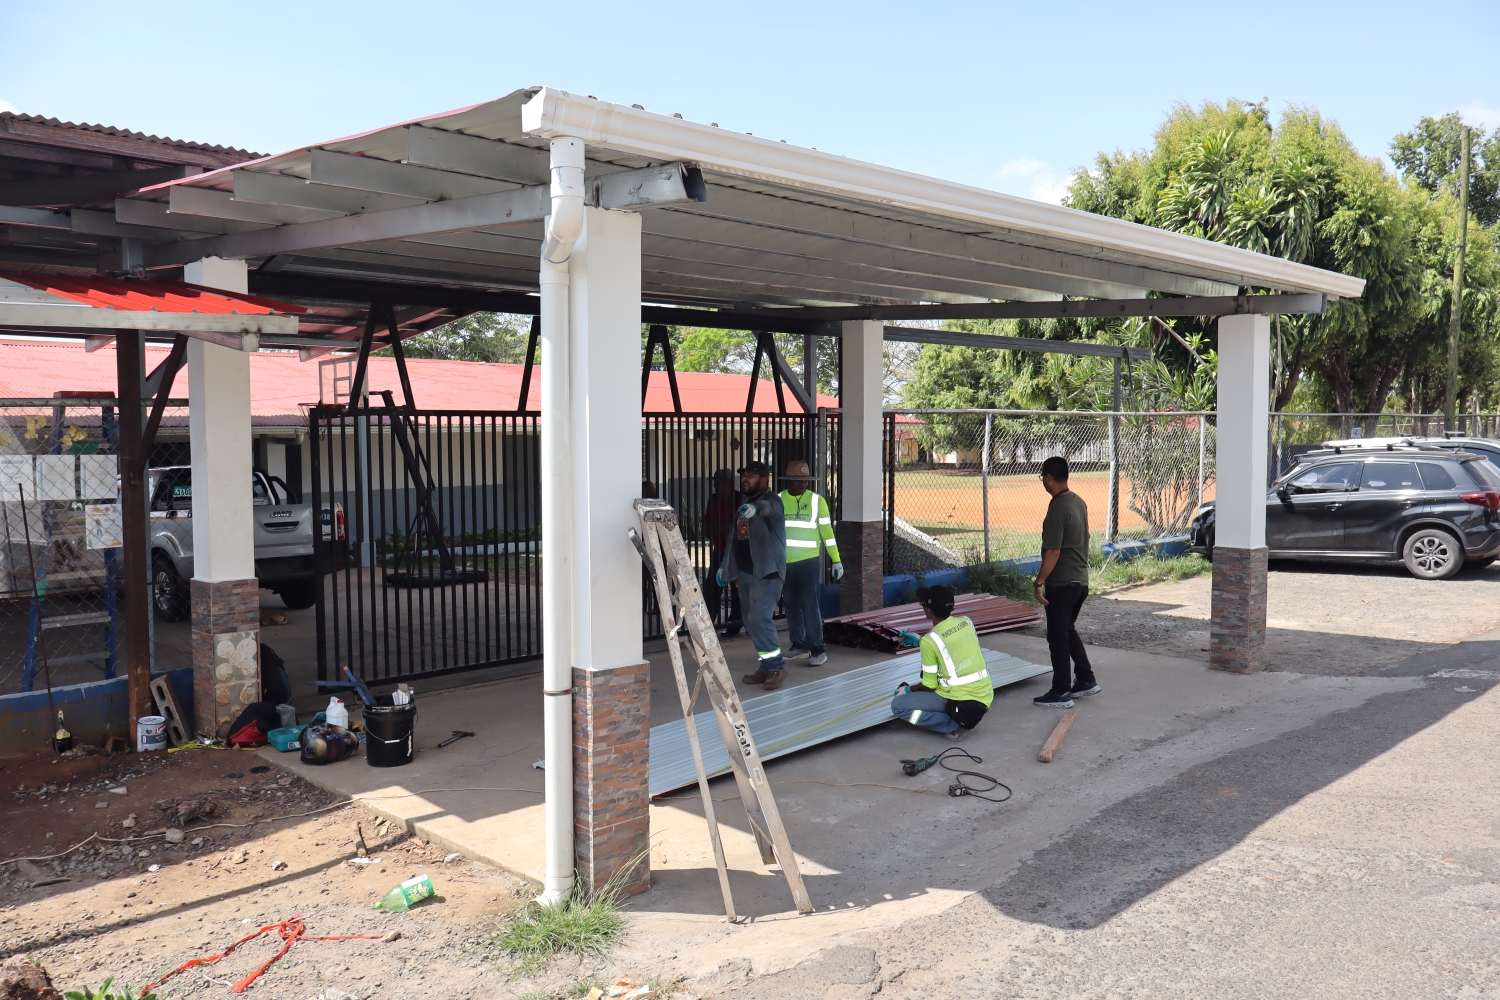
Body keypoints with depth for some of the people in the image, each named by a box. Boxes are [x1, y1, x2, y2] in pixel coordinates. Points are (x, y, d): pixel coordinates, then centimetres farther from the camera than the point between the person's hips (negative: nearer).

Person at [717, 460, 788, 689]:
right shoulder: (743, 506, 16)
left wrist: (755, 508, -58)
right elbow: (734, 536, 24)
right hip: (745, 572, 8)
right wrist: (725, 566, 22)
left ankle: (776, 667, -6)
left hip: (766, 572, -8)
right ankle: (765, 667, 17)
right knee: (751, 622, 9)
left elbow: (768, 507, -35)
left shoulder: (771, 501, -10)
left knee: (760, 618, -17)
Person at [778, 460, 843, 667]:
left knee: (809, 604, -7)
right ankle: (799, 645, 20)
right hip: (784, 561, 3)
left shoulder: (817, 500, -2)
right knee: (791, 604, 9)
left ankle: (817, 649, -2)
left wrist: (836, 560, -2)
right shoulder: (779, 500, 3)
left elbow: (827, 531, 0)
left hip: (808, 561, -3)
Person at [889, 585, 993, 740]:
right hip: (985, 697, 8)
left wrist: (908, 689, 14)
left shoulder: (930, 640, -14)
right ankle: (964, 718, 15)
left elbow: (929, 686, -6)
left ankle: (955, 725, -6)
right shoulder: (966, 622, 4)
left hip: (964, 704, -8)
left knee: (898, 705, -1)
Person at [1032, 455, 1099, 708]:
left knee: (1058, 636, 0)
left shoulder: (1057, 509, -21)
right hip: (1081, 580, 9)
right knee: (1069, 630, 21)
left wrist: (1040, 582, -16)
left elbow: (1053, 552, -23)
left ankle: (1061, 693, 7)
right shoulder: (1079, 502, 7)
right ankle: (1086, 680, 26)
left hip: (1061, 583, -9)